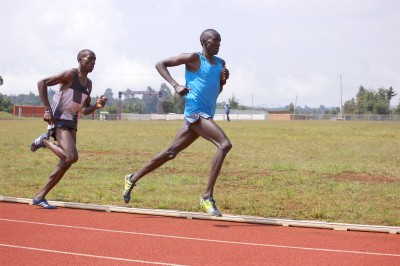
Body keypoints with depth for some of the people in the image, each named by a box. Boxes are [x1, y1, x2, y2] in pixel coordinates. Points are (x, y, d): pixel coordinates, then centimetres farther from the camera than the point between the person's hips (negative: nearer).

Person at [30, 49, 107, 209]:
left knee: (66, 163, 3)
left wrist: (97, 106, -1)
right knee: (72, 157, -24)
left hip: (72, 123, 8)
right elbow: (42, 83, -13)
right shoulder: (71, 74, -8)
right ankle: (45, 141, 0)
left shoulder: (88, 83, 15)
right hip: (59, 120, -8)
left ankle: (39, 197, 10)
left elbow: (85, 110, 21)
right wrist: (47, 109, -19)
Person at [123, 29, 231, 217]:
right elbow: (160, 64, -3)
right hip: (195, 112, -8)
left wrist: (223, 80, 6)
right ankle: (207, 197, -23)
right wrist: (175, 85, -16)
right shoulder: (194, 58, -4)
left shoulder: (220, 63, 18)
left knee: (171, 152, 14)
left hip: (206, 115, 8)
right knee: (225, 145, -23)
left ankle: (133, 178, 27)